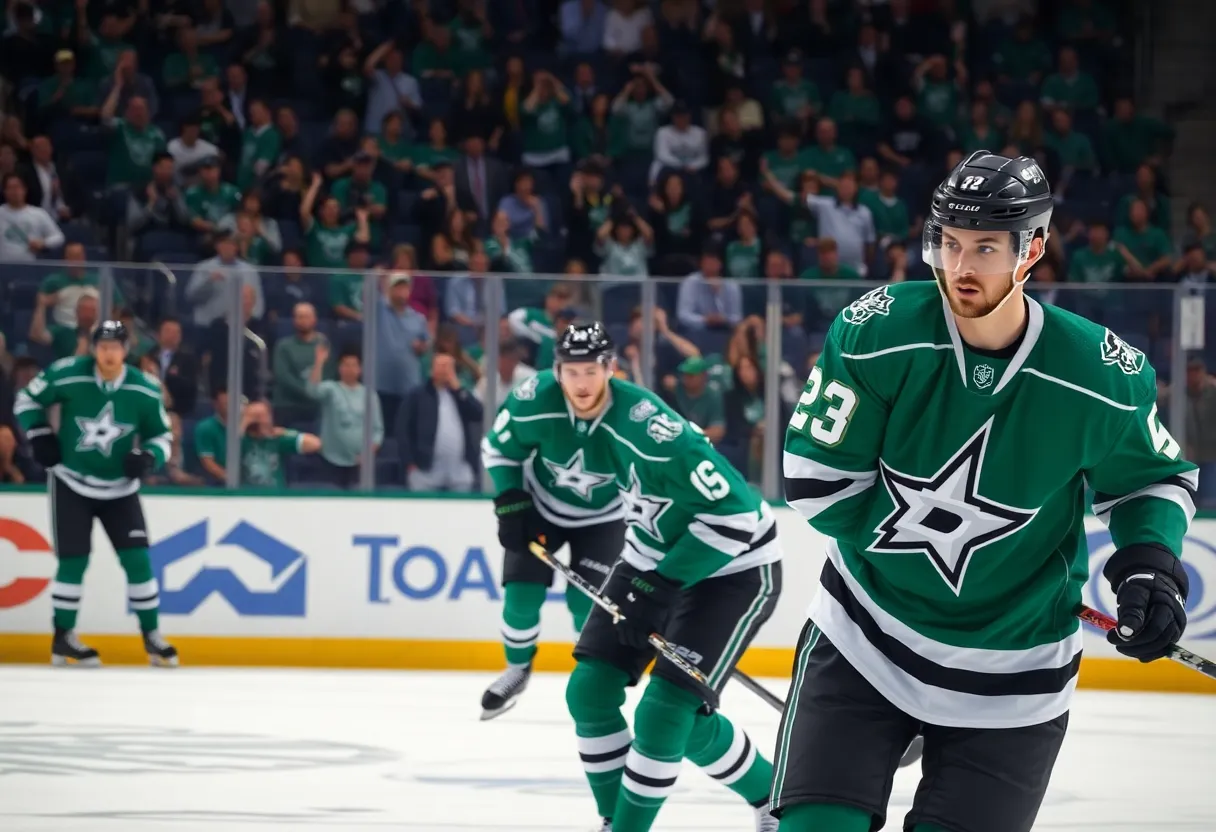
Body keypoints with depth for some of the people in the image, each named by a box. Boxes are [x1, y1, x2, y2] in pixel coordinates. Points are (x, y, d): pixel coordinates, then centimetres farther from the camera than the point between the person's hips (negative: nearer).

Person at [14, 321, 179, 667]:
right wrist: (39, 435, -11)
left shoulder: (146, 391, -12)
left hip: (120, 488, 2)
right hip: (71, 482, -2)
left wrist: (149, 457, -18)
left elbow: (162, 435, 2)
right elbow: (27, 399, -1)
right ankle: (63, 638, 6)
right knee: (73, 561, -5)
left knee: (137, 559, -3)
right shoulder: (67, 375, -18)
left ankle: (151, 635, 6)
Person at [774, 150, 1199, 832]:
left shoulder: (1103, 378, -15)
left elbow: (1152, 476, 4)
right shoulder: (880, 334, -16)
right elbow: (817, 473, -9)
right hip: (864, 639, 1)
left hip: (1010, 681, 0)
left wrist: (1151, 558, -14)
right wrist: (909, 542, -10)